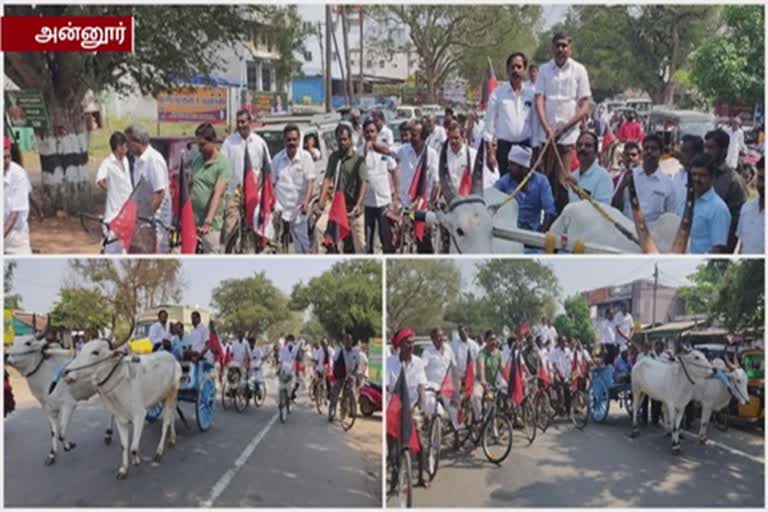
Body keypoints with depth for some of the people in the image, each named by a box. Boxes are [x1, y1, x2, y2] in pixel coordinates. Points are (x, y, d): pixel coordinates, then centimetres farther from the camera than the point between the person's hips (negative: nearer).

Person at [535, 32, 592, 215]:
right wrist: (547, 129, -12)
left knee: (562, 182, -7)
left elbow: (584, 107, 1)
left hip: (568, 134, -2)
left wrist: (563, 128, -8)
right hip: (546, 134, 2)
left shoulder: (579, 70, 3)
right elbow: (539, 100, 1)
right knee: (546, 180, 2)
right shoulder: (544, 69, 8)